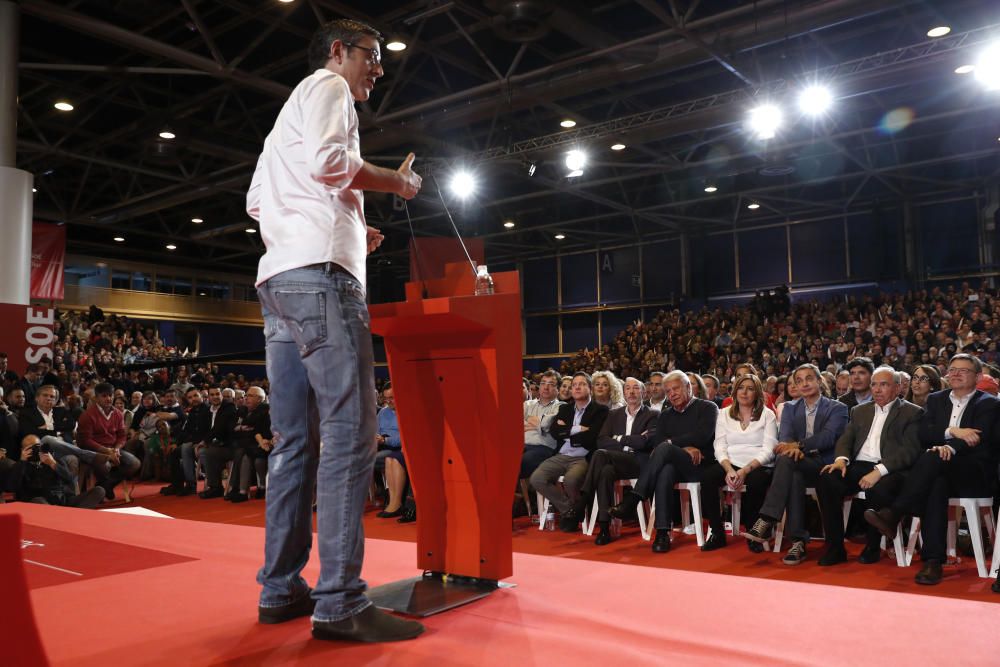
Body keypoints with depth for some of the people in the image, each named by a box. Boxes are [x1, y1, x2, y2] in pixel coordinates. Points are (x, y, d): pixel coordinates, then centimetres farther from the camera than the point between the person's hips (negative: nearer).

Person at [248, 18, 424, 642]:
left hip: (279, 280, 10)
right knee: (350, 432, -14)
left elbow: (258, 199, 28)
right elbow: (326, 161, -15)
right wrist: (394, 181, 1)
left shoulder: (290, 111, 33)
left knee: (296, 439, 6)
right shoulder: (327, 85, 5)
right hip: (319, 271, -10)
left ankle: (280, 589, 9)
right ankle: (341, 602, -15)